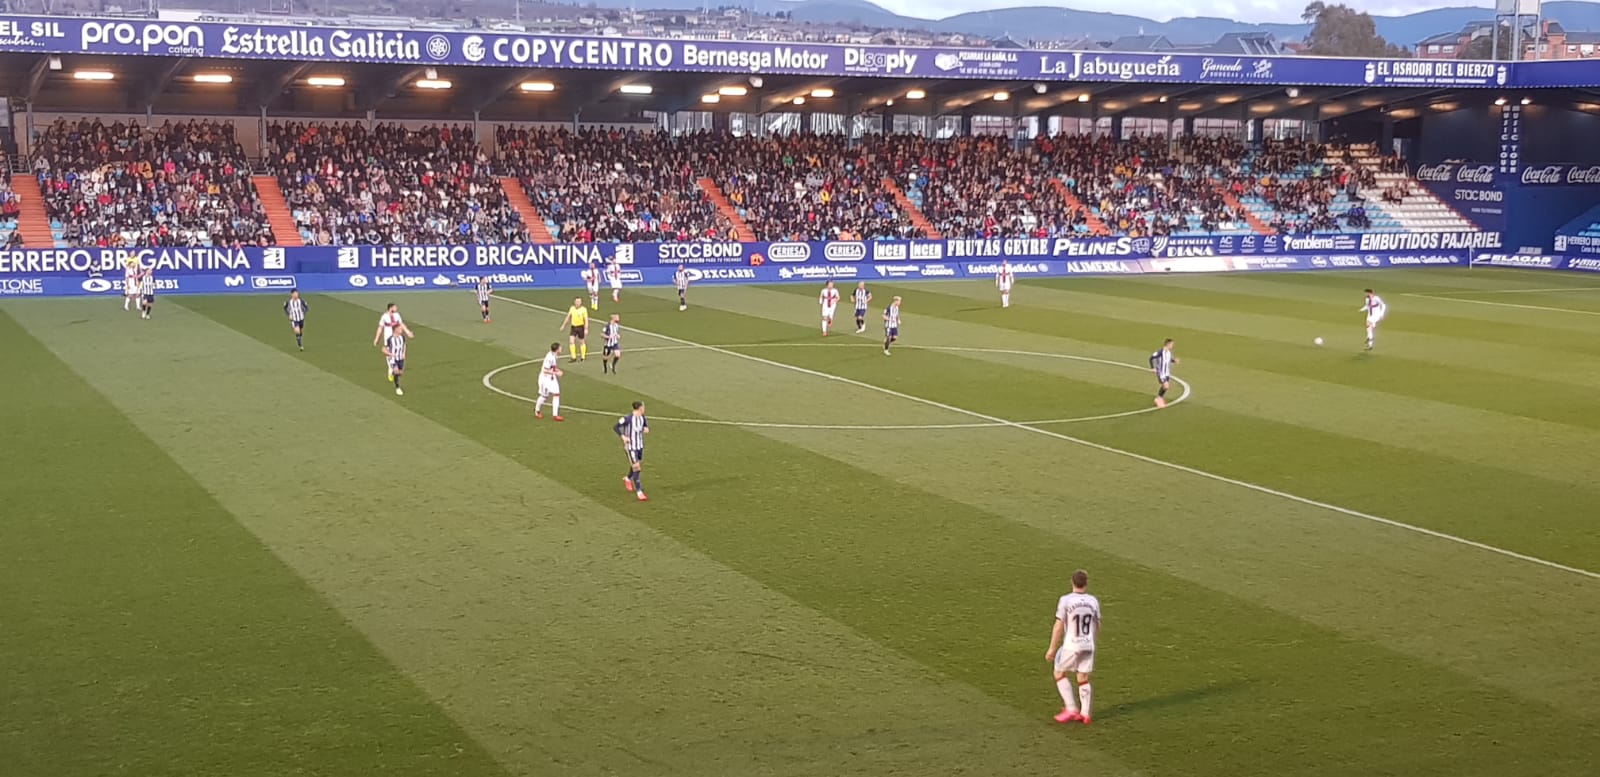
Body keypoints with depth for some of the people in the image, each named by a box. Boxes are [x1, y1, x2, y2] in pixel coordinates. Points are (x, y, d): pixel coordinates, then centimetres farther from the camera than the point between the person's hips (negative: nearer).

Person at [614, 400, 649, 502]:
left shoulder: (642, 417, -2)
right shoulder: (627, 418, -22)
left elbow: (646, 424, 18)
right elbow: (615, 427, -14)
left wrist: (646, 428, -6)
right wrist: (623, 436, -25)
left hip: (640, 446, 7)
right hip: (630, 447, -7)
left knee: (638, 465, 21)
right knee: (636, 469, -10)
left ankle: (627, 479, 52)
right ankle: (639, 492, -5)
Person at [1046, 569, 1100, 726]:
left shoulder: (1066, 601, -14)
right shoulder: (1093, 601, 0)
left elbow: (1058, 627, -14)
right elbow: (1097, 627, 11)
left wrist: (1052, 649, -8)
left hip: (1071, 646, -4)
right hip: (1088, 645, 4)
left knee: (1060, 674, 13)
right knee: (1083, 679, 14)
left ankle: (1072, 709, 9)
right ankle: (1084, 713, 16)